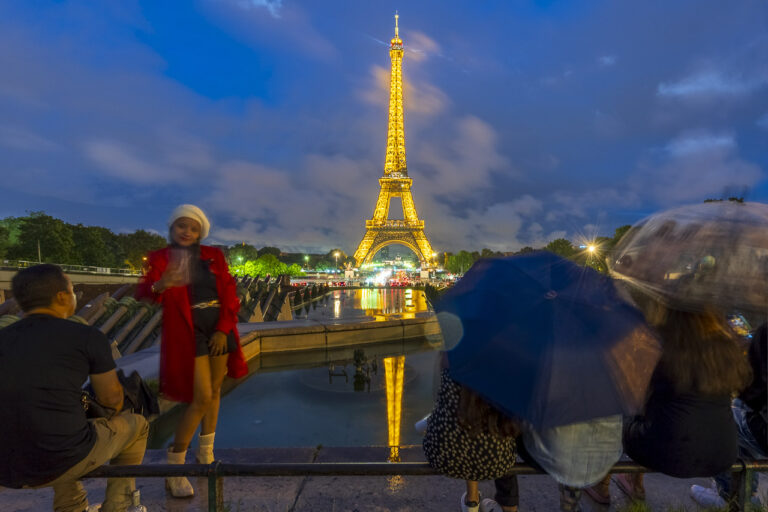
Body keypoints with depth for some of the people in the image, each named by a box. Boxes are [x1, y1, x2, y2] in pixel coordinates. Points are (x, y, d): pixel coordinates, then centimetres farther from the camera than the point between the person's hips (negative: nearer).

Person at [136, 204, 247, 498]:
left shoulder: (213, 256, 5)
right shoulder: (160, 259, -1)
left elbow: (229, 294, 2)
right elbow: (143, 294, -14)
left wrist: (223, 329, -8)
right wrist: (159, 285, -37)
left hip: (219, 329, 4)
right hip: (189, 332, -4)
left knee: (214, 392, 13)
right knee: (201, 399, -8)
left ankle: (205, 455, 31)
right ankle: (174, 469, 9)